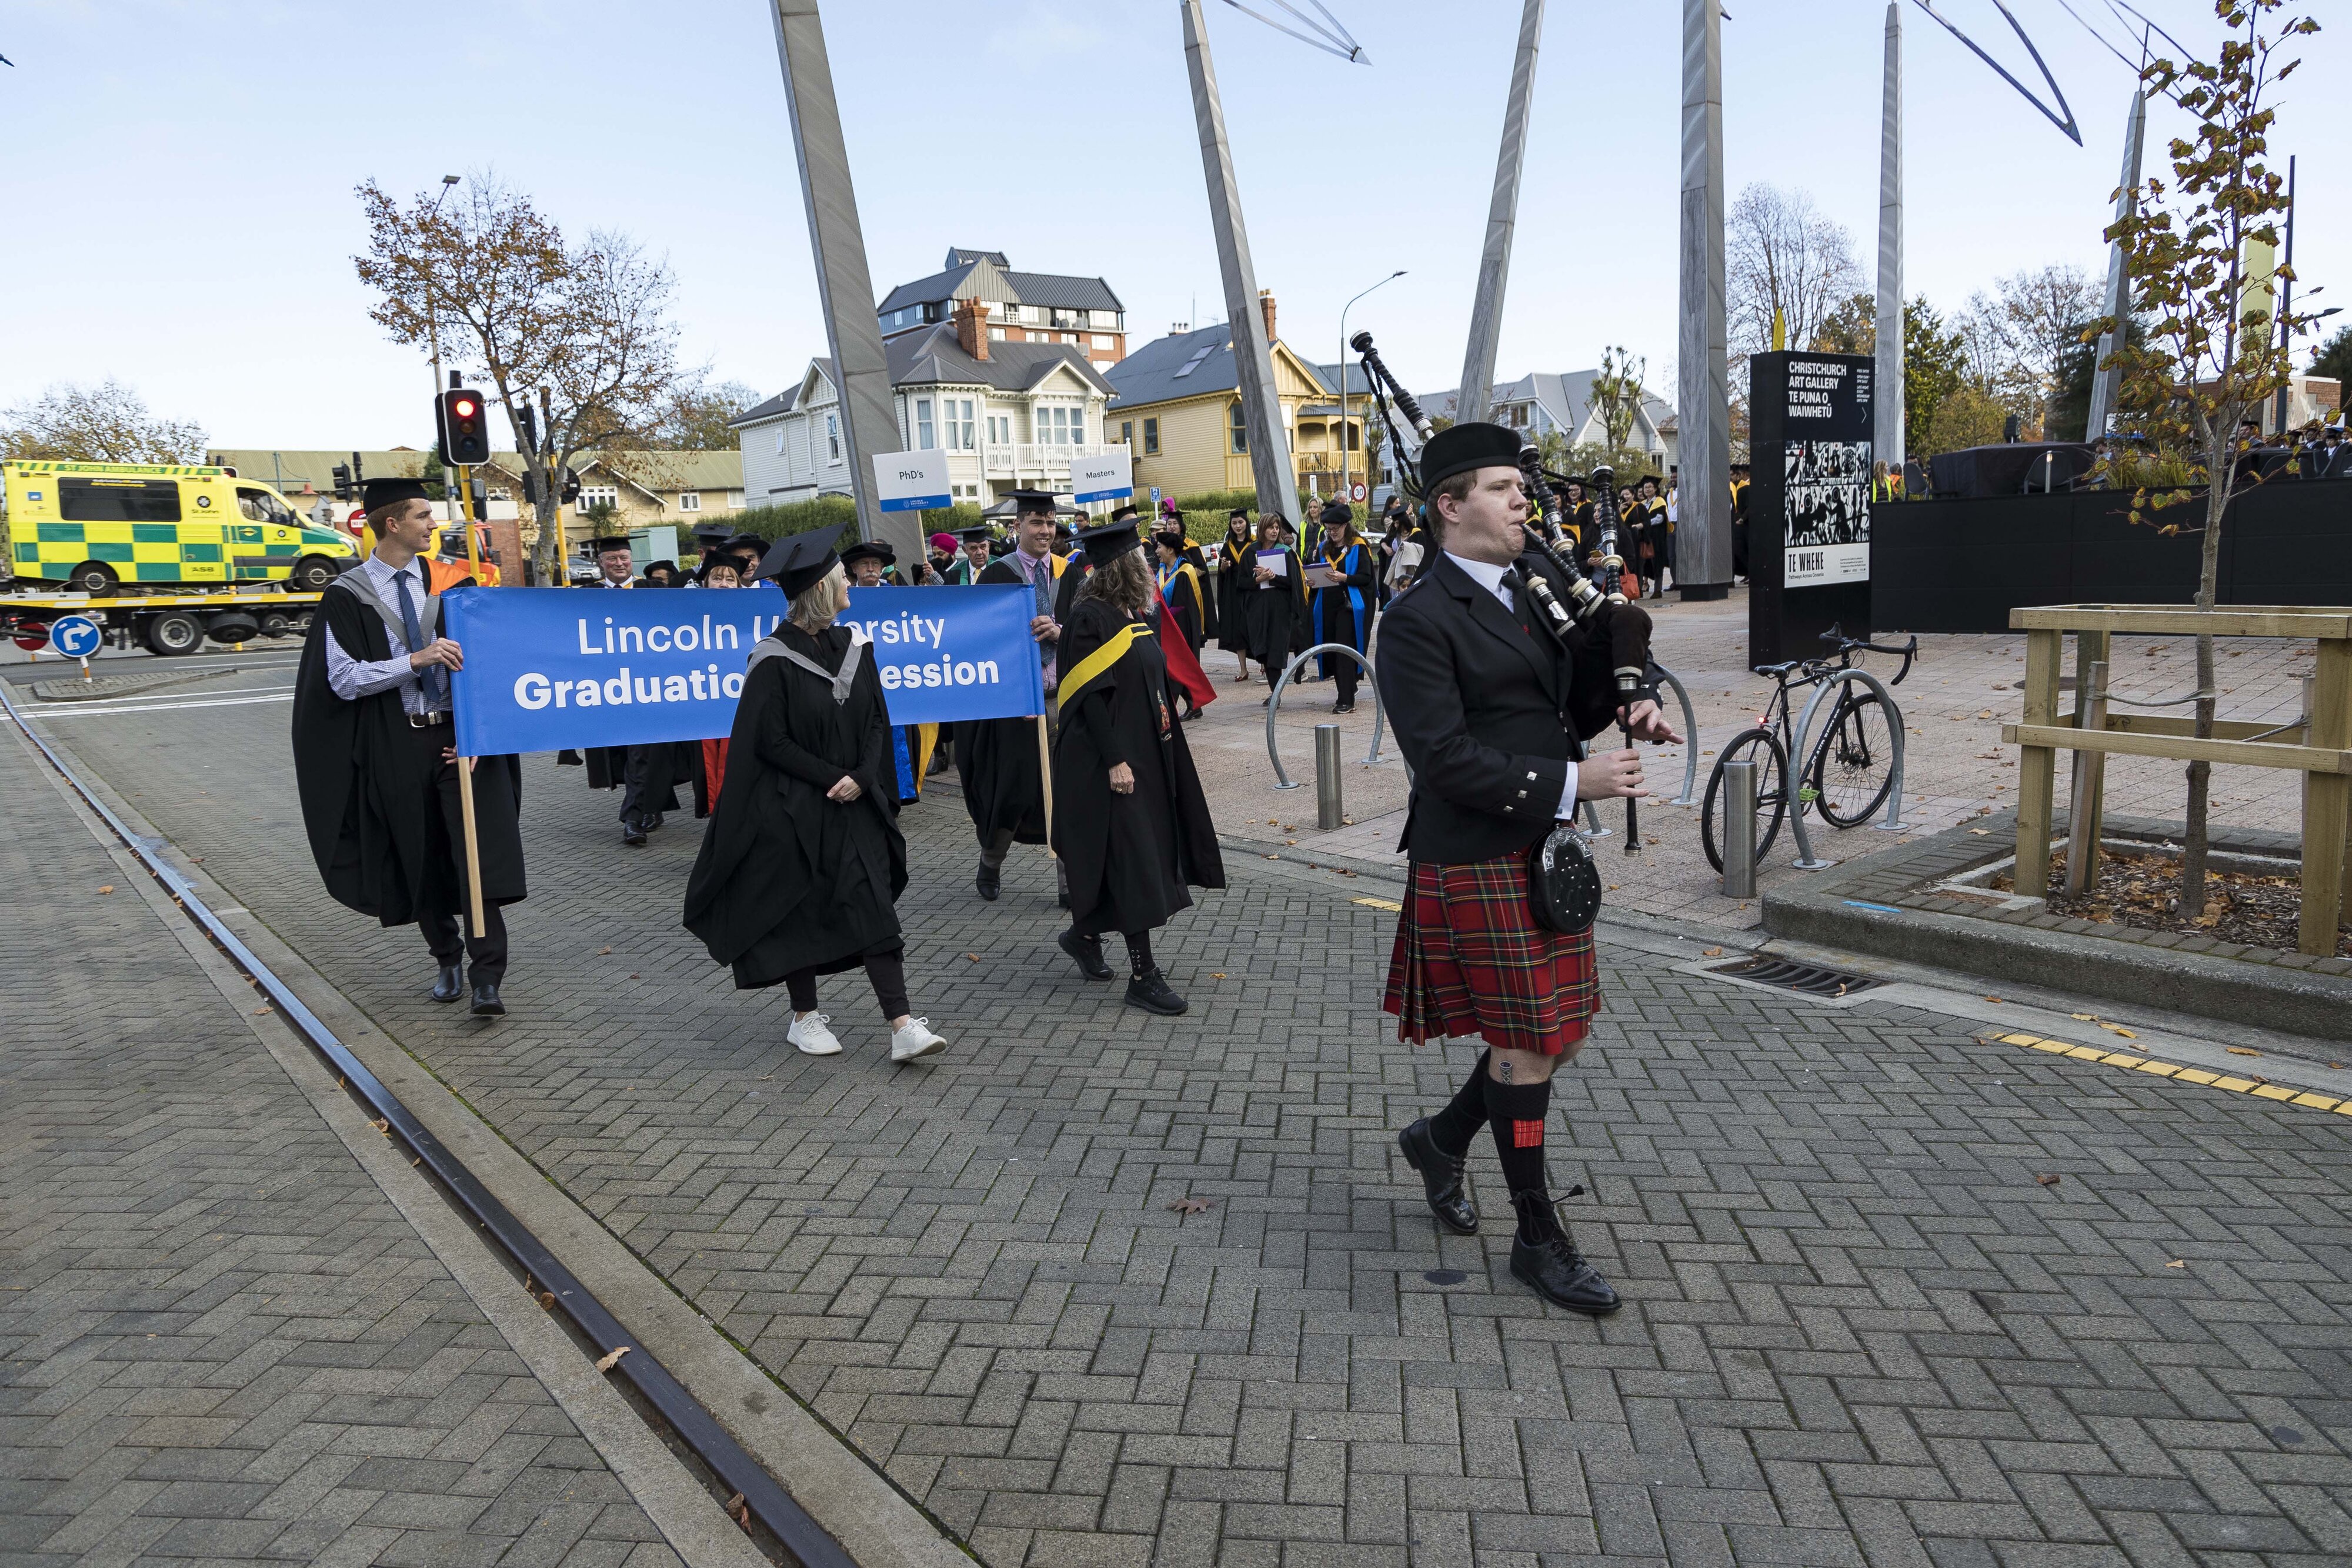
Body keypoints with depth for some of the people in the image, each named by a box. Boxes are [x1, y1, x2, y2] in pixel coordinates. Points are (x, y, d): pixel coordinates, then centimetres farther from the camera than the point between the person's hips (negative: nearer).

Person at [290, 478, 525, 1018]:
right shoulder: (348, 596, -1)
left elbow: (472, 658, 4)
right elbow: (343, 679, -7)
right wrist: (416, 660, -19)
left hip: (459, 733, 1)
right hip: (395, 746, -1)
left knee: (480, 853, -10)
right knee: (422, 862, 10)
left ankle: (487, 977, -8)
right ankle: (447, 961, 28)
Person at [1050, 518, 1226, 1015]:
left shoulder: (1139, 616, 12)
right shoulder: (1091, 618, -14)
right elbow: (1090, 695, -19)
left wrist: (1163, 748, 17)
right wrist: (1115, 760, -23)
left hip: (1147, 753, 9)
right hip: (1111, 760, -9)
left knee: (1146, 856, 14)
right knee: (1132, 859, -8)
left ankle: (1085, 935, 32)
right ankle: (1143, 975, -2)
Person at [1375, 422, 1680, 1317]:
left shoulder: (1540, 579, 9)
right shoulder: (1418, 621, -15)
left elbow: (1581, 687, 19)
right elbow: (1444, 757, -21)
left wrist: (1627, 705, -3)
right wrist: (1571, 782, -22)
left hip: (1548, 849, 8)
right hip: (1478, 860, -8)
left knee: (1560, 1034, 15)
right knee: (1527, 1044, 1)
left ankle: (1441, 1140, 39)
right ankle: (1539, 1240, 19)